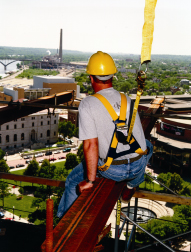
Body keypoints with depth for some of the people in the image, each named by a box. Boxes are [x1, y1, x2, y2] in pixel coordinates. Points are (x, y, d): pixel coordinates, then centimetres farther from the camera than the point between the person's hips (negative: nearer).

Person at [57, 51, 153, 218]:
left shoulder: (87, 104, -14)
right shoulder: (127, 99, 3)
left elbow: (91, 144, -21)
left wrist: (90, 181, -12)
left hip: (112, 170, -3)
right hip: (139, 164, 4)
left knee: (73, 182, 23)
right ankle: (132, 185, 54)